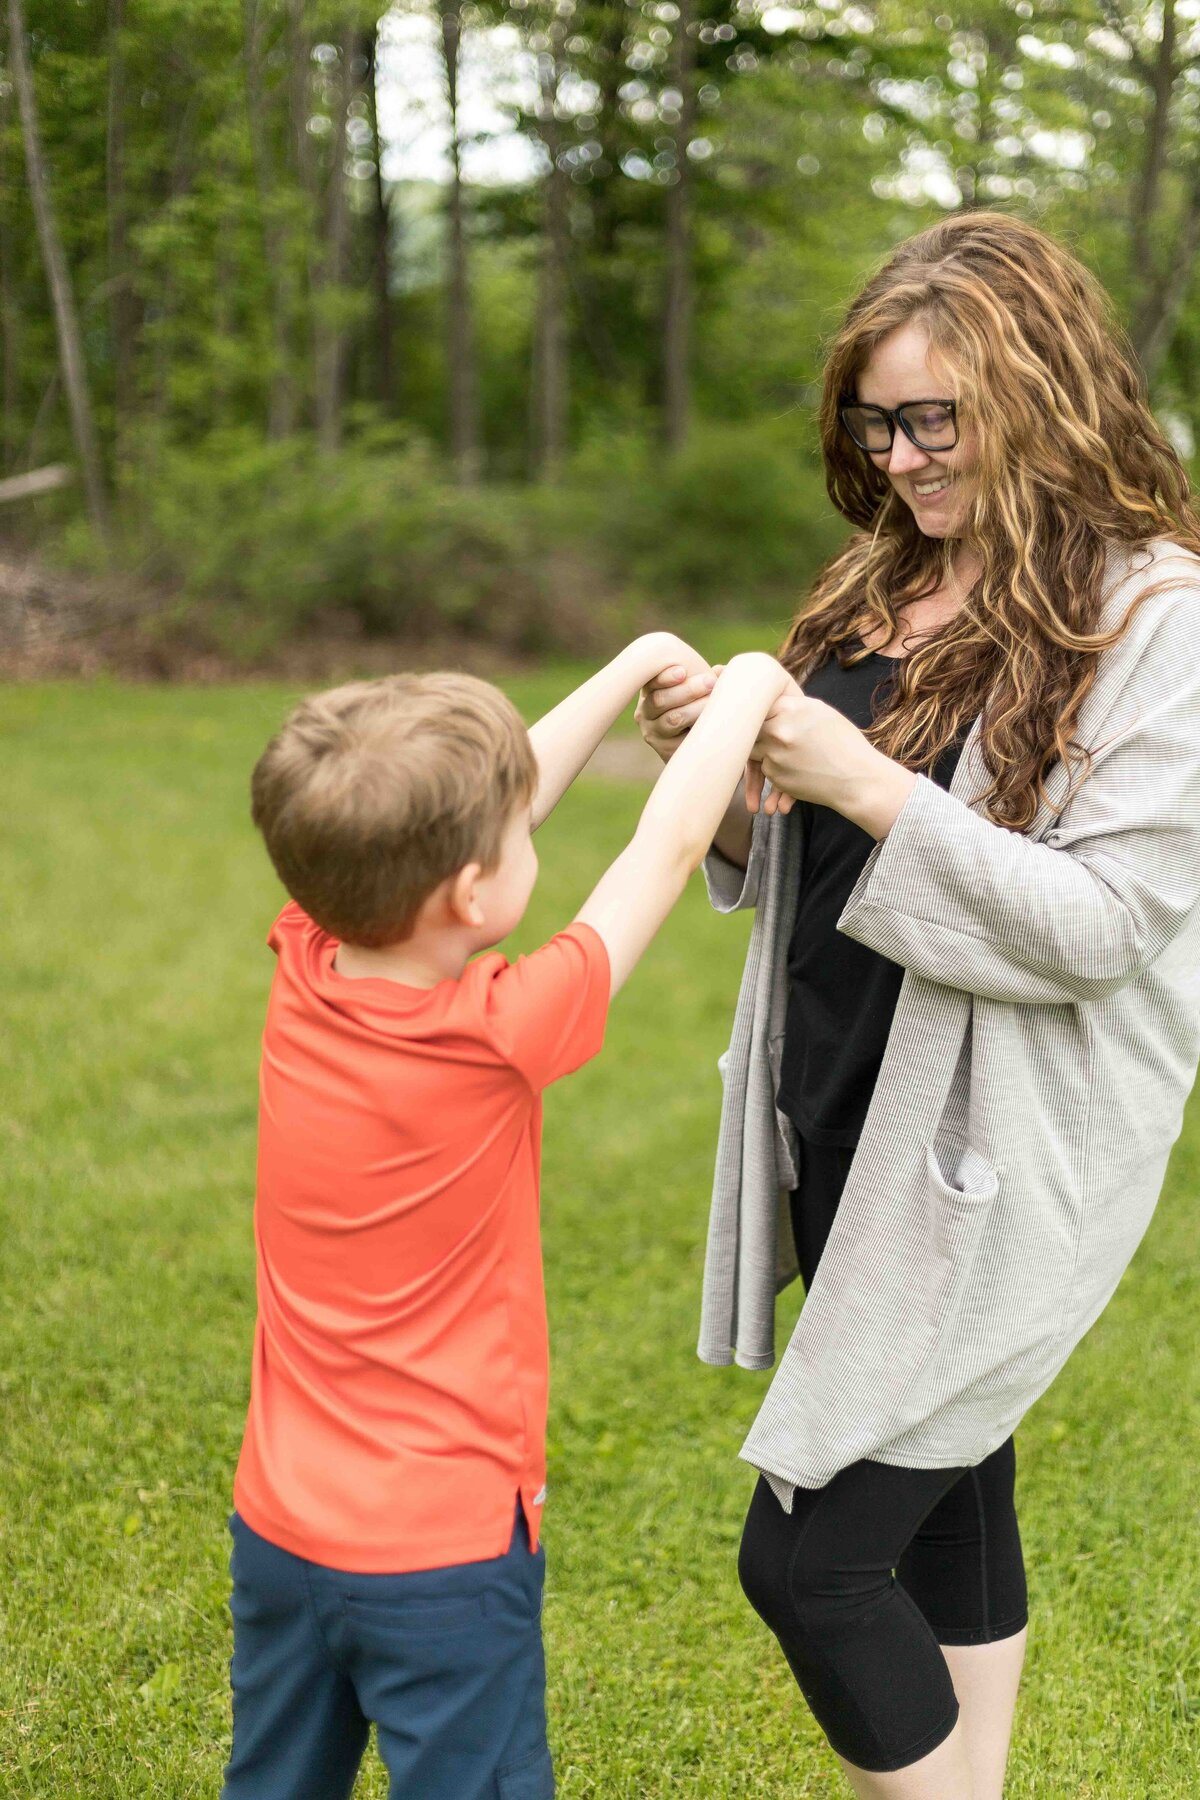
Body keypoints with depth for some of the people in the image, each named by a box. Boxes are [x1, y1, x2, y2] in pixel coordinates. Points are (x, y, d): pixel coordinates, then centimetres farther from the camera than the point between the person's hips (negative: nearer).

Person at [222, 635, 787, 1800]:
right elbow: (669, 847, -11)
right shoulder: (497, 1036, -24)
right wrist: (747, 688, 4)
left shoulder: (306, 972, -9)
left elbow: (488, 804, 4)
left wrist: (637, 666, 12)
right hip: (443, 1551, -6)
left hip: (278, 1527, 6)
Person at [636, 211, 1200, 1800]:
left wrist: (868, 788, -25)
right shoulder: (886, 591, 9)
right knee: (944, 1502, 20)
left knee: (805, 1556, -7)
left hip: (992, 1160, -7)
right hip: (839, 1119, 7)